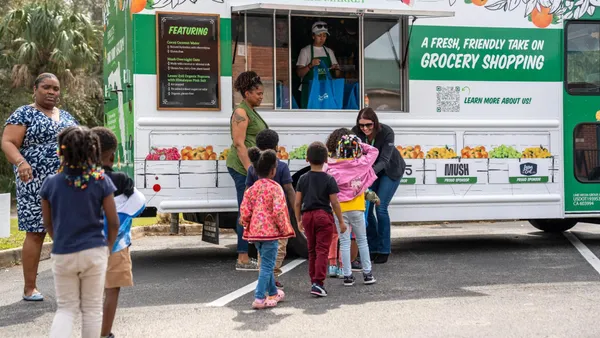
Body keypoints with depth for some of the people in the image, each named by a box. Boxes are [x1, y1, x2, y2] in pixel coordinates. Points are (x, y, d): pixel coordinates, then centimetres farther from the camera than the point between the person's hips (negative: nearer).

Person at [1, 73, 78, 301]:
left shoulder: (66, 117, 18)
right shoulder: (24, 114, -1)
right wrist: (21, 162, -28)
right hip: (36, 184, -5)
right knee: (36, 233, -3)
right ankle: (30, 288, 6)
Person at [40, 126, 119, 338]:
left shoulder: (51, 183, -5)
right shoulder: (101, 181, -9)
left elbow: (48, 223, 6)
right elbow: (114, 222, -5)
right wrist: (108, 245, 13)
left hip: (62, 255, 1)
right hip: (94, 252, -1)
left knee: (66, 308, 12)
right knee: (92, 308, 11)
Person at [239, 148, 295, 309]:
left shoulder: (251, 189, 5)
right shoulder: (275, 187, -11)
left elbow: (244, 211, 3)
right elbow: (278, 211, -17)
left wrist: (246, 223, 18)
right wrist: (285, 229, -8)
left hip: (255, 231, 6)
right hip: (270, 231, -6)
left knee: (266, 263, 20)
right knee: (267, 265, -3)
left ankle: (273, 293, 34)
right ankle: (260, 298, -8)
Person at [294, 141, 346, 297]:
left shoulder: (303, 179, 2)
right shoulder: (329, 179, -6)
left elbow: (297, 203, 2)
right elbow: (334, 203, -7)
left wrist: (299, 220, 14)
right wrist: (341, 221, 2)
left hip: (307, 216, 4)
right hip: (324, 215, -3)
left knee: (312, 250, 15)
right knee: (322, 250, -4)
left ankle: (314, 281, 22)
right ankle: (318, 283, -13)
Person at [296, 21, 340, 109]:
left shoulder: (329, 51, 15)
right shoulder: (305, 51, 2)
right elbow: (299, 73, -4)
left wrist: (336, 68, -6)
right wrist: (310, 66, -23)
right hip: (310, 90, -4)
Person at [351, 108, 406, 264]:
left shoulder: (386, 132, -31)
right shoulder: (356, 132, -22)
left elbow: (384, 160, -35)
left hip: (390, 170, -4)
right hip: (370, 170, 4)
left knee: (381, 208, -12)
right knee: (366, 208, -2)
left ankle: (384, 251, -1)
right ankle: (373, 248, 11)